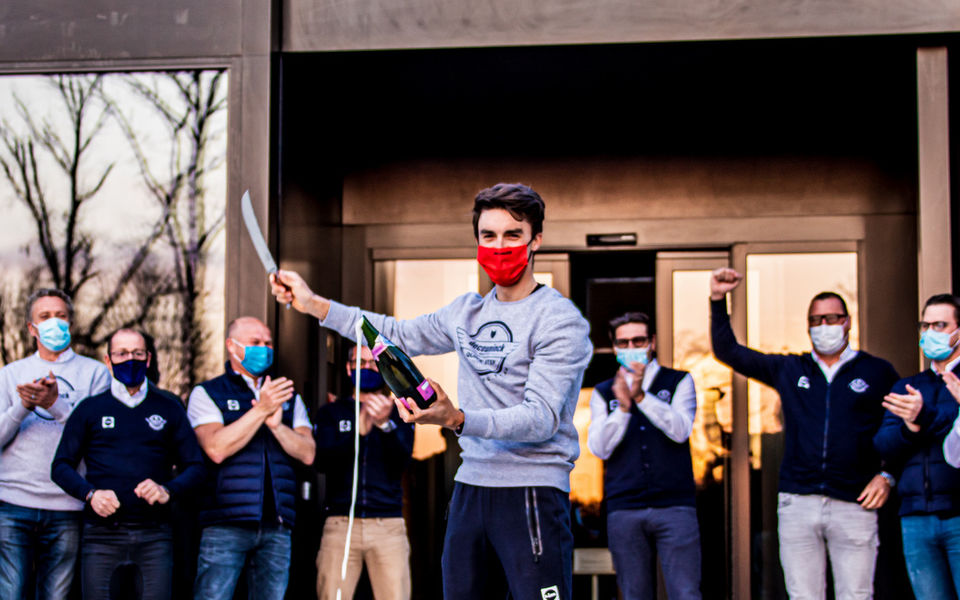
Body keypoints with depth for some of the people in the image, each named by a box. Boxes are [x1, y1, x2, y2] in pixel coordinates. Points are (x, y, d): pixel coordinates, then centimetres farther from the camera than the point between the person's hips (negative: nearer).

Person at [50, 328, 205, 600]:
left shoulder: (169, 408, 13)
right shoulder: (90, 409, 11)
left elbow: (195, 468, 11)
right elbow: (61, 467, 9)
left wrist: (167, 490, -10)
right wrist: (90, 494, -10)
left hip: (154, 534, 1)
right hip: (102, 533, 0)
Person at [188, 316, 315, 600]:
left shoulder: (288, 398, 18)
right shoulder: (207, 394, 5)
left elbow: (307, 454, 7)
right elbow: (216, 448, -11)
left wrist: (277, 424, -10)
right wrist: (261, 410, -12)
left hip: (276, 525, 4)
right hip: (225, 523, -4)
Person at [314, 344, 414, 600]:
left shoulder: (399, 415, 14)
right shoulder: (331, 413, 15)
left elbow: (401, 461, -2)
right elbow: (323, 460, -2)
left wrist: (385, 425, -20)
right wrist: (358, 431, -17)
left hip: (388, 524, 0)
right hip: (340, 523, 0)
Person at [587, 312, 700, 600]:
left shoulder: (679, 382, 10)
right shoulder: (603, 393, 13)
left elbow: (680, 430, -6)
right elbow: (599, 448, 1)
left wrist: (640, 396, -17)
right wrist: (622, 407, -14)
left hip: (674, 504, -1)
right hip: (624, 509, 2)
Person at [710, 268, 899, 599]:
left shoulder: (878, 372, 9)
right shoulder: (788, 370, 14)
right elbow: (728, 352, 15)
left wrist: (887, 476, -2)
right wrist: (718, 299, 5)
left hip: (854, 504, -2)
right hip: (797, 504, 2)